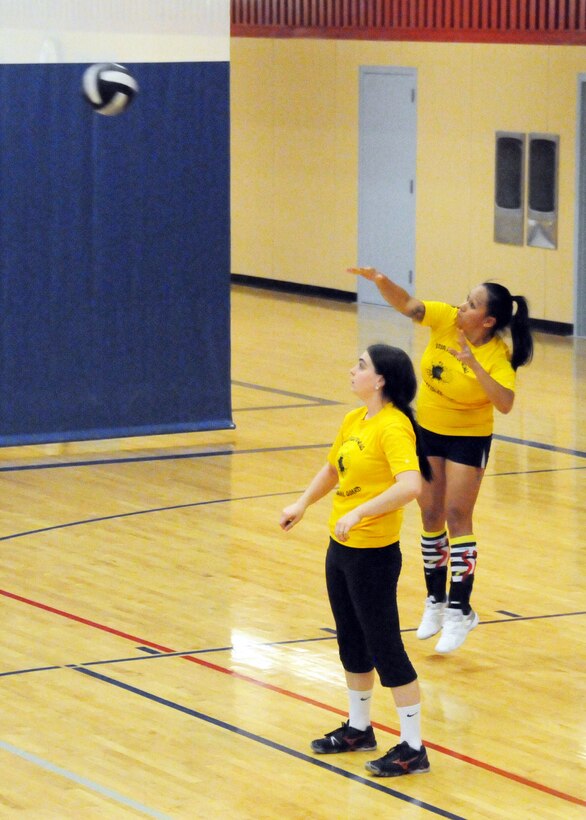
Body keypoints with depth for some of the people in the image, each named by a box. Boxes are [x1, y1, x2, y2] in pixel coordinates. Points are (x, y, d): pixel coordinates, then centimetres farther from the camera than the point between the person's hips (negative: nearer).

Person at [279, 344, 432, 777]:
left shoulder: (394, 427, -20)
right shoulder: (354, 420, 7)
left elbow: (410, 485, -34)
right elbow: (333, 469, 25)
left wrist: (359, 513, -36)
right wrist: (302, 505, 13)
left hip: (373, 553, -9)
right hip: (341, 547, 9)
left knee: (384, 646, -2)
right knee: (352, 641, 20)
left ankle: (413, 748, 6)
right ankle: (358, 729, 37)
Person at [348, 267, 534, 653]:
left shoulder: (497, 356, -26)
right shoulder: (446, 319, -14)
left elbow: (505, 403, -39)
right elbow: (407, 304, -17)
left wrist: (474, 365, -44)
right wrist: (381, 281, -36)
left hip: (469, 438, -5)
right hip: (428, 429, 5)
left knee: (457, 517, -7)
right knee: (431, 516, 11)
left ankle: (460, 611, 0)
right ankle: (436, 601, 24)